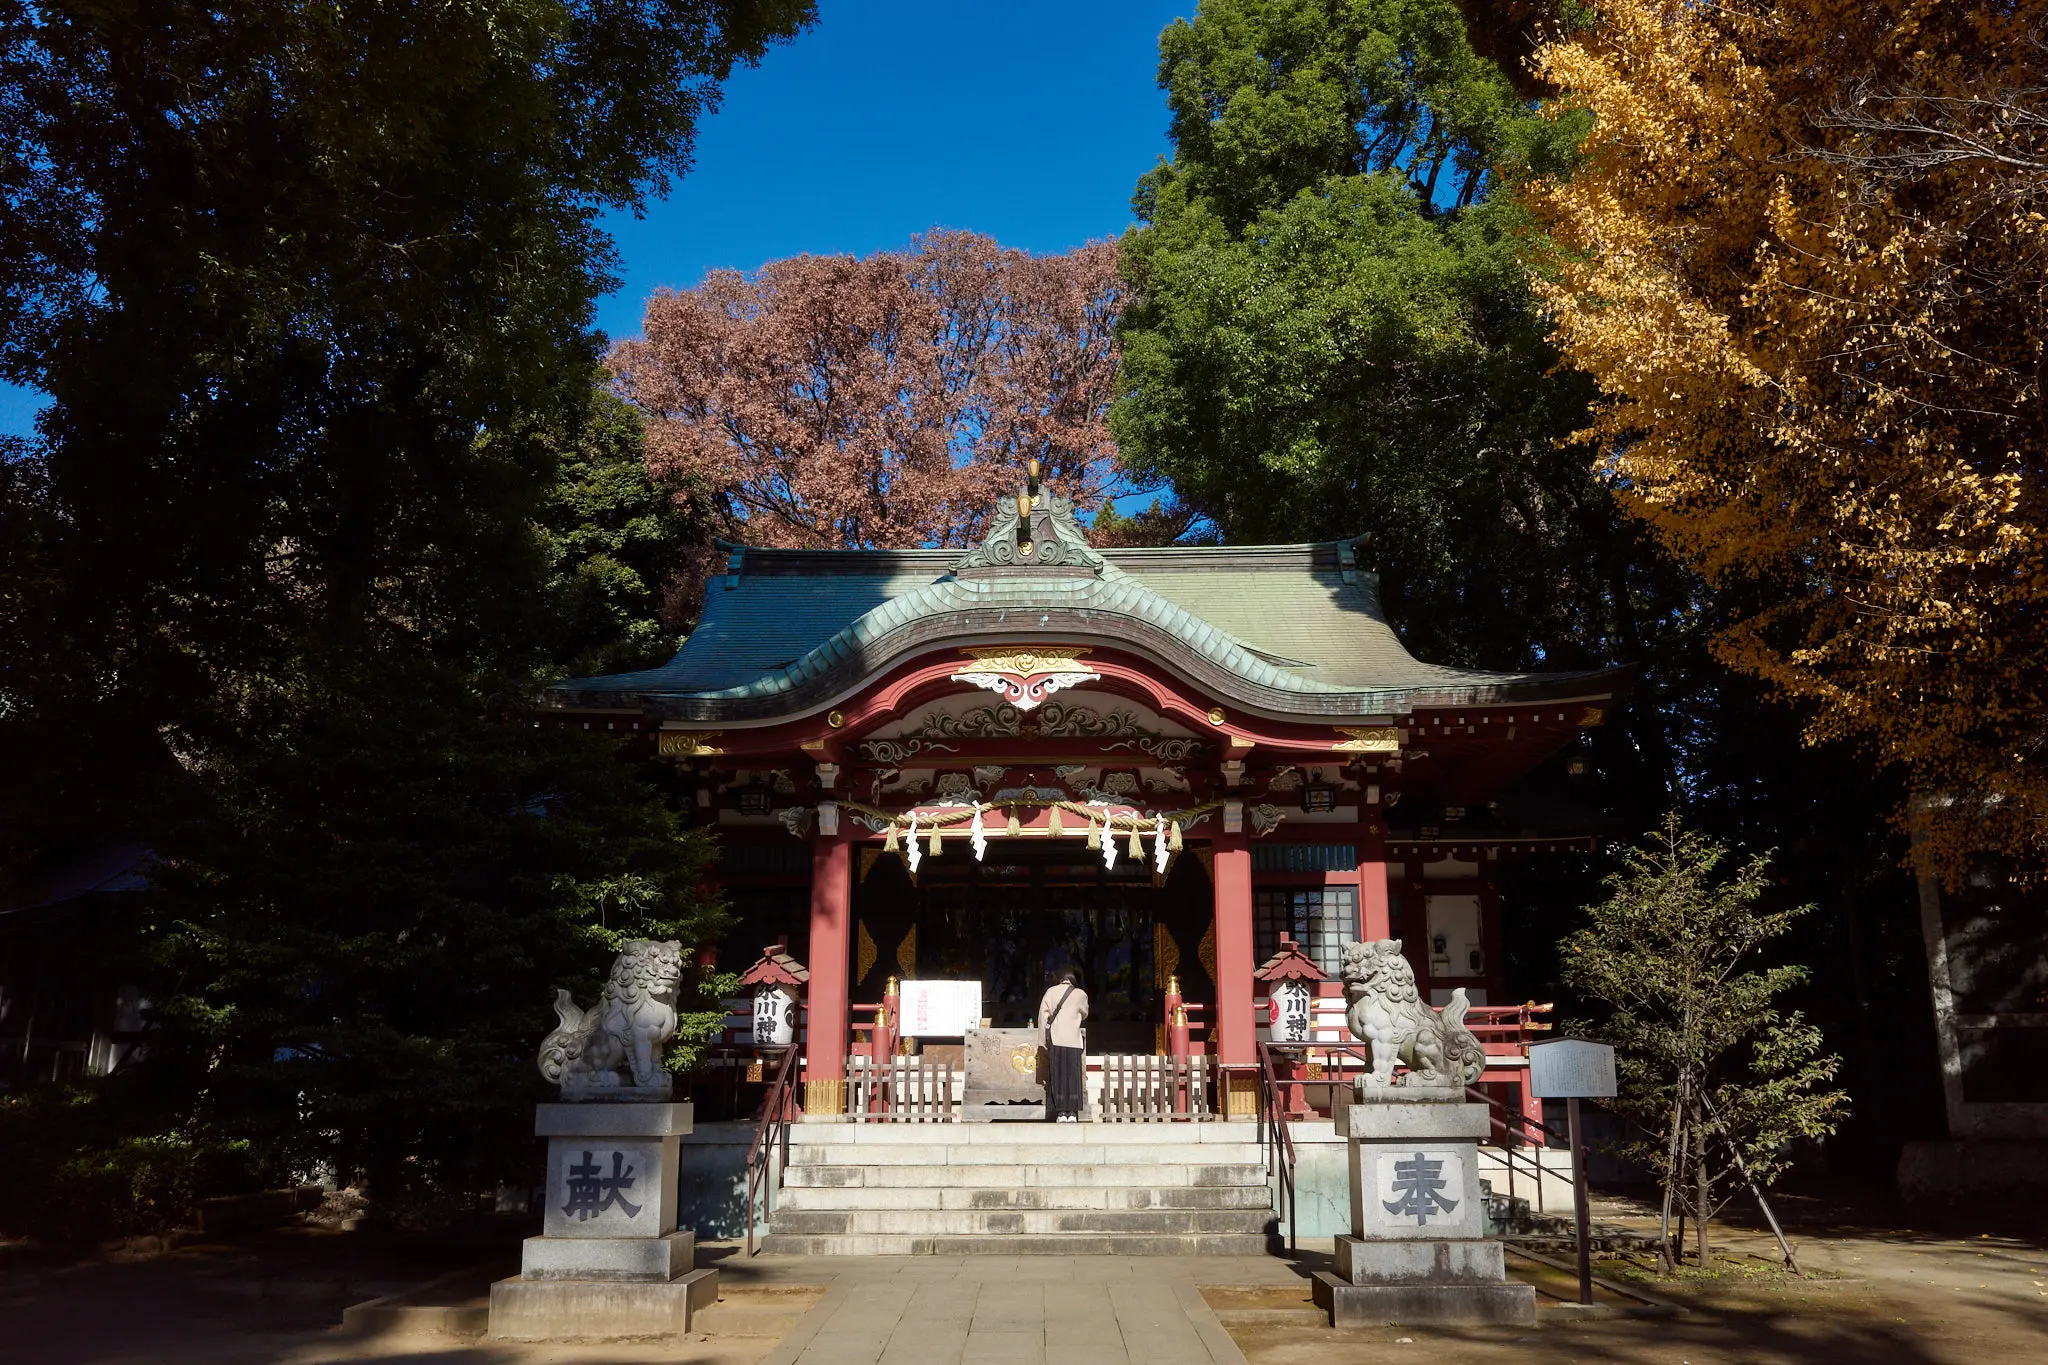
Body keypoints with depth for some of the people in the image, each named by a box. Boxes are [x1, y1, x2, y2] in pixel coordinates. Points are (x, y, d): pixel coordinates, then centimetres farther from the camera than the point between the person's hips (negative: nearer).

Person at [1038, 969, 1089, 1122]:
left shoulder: (1051, 991, 4)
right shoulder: (1080, 994, 4)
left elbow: (1043, 1014, 1)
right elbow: (1084, 1014, 20)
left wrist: (1044, 1039, 5)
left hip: (1055, 1040, 1)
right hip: (1073, 1040, 0)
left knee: (1058, 1075, 3)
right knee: (1073, 1075, 5)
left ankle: (1061, 1113, -1)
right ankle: (1072, 1112, 2)